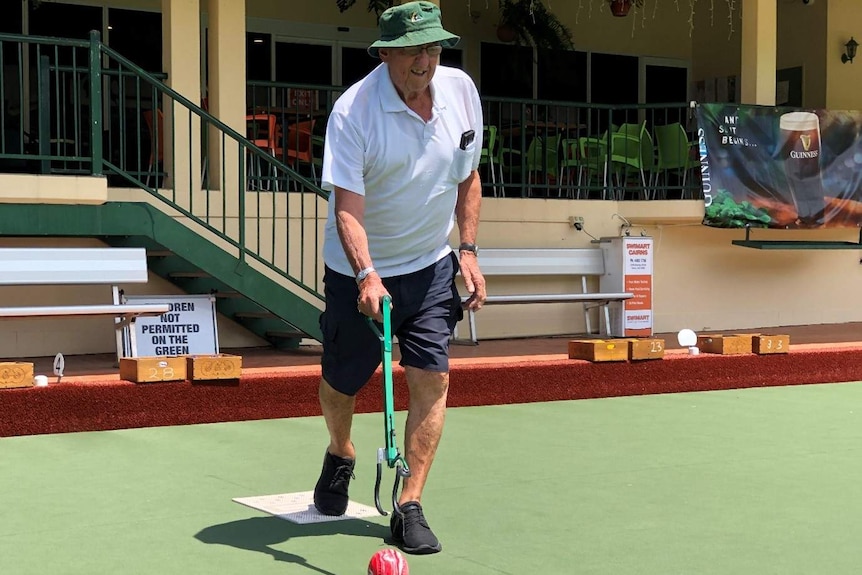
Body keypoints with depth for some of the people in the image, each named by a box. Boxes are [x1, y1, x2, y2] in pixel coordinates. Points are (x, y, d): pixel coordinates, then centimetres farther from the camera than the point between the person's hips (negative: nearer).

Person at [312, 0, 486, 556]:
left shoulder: (462, 90, -4)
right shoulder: (353, 110, -20)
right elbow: (348, 207, -26)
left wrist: (468, 249, 4)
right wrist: (367, 276, -40)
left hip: (432, 265, 3)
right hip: (359, 270, -3)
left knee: (433, 378, -7)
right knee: (341, 383, 8)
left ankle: (410, 507, 1)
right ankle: (341, 455, 42)